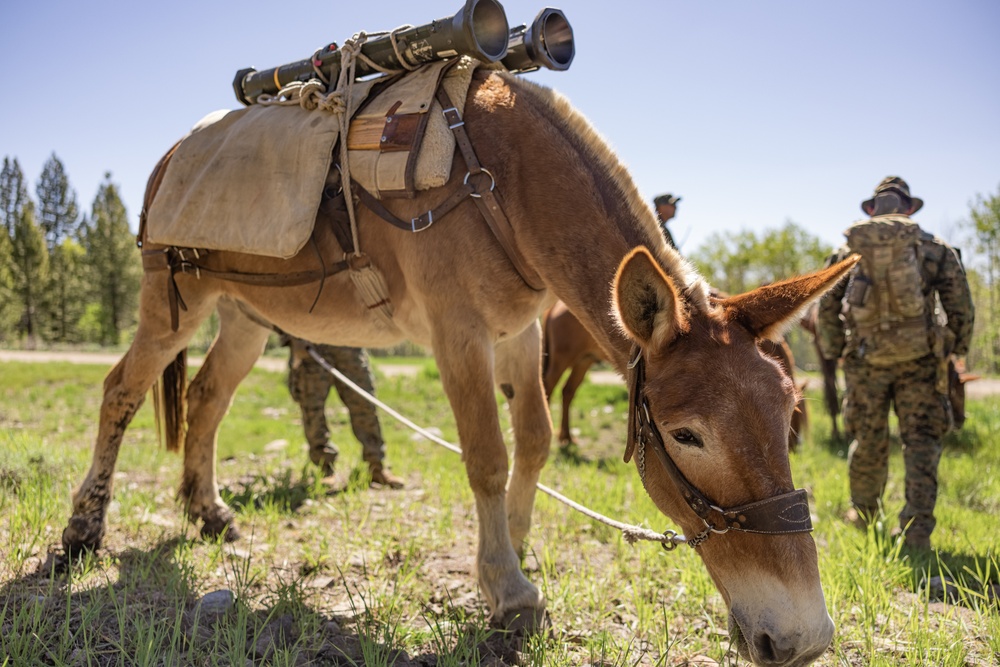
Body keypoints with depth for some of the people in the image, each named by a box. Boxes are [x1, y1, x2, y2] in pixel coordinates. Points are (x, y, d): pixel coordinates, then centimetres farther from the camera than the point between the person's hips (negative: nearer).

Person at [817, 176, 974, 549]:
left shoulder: (849, 250, 7)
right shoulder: (935, 249, 4)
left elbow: (827, 308, 9)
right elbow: (961, 304, 3)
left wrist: (833, 352, 20)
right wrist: (960, 348, 17)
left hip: (865, 360, 2)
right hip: (918, 358, -1)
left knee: (867, 440, 15)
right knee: (920, 441, 4)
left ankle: (863, 513, 32)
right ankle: (917, 527, -5)